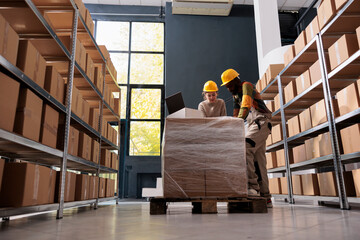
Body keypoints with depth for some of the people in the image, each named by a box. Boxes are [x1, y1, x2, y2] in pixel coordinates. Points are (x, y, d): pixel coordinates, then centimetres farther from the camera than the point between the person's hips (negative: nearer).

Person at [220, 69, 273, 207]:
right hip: (252, 126, 9)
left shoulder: (246, 86, -6)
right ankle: (265, 198, 7)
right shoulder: (236, 95, 21)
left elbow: (246, 107, -23)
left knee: (245, 148, -28)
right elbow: (236, 115, 20)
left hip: (261, 123, -9)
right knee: (259, 161, 4)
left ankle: (252, 186, -31)